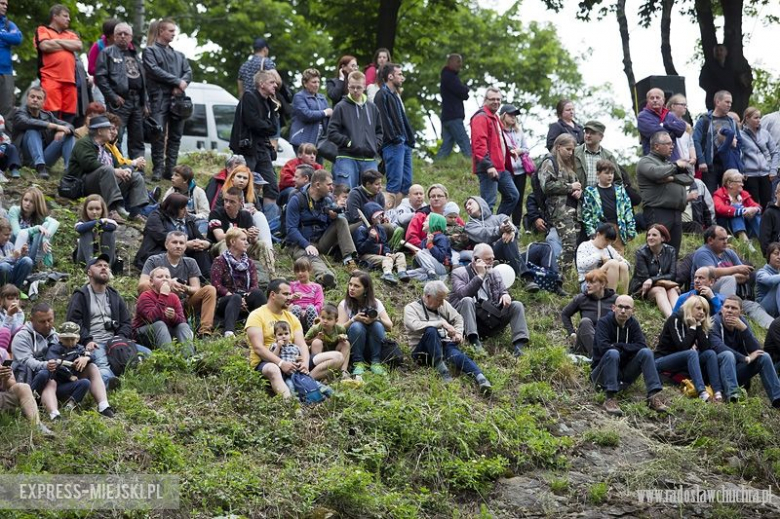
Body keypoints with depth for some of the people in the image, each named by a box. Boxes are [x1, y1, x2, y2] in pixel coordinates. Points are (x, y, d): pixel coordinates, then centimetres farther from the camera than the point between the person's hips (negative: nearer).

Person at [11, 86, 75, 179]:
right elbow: (28, 122, -23)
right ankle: (40, 167, -43)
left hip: (46, 158, 5)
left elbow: (69, 126, 8)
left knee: (69, 136, -7)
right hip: (28, 158, -5)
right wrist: (55, 126, -28)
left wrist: (62, 131, -18)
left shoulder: (47, 115, 16)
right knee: (33, 130, -25)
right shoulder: (19, 113, 1)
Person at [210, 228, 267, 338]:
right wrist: (232, 296, -18)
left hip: (244, 301, 4)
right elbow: (216, 285, -6)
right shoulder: (220, 261, 6)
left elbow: (254, 285, 8)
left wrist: (247, 296, -14)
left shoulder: (249, 262, 21)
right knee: (236, 298, -39)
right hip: (224, 302, -4)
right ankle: (229, 332, -63)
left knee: (258, 293, -28)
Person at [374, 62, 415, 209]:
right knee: (394, 184, -14)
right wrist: (395, 138, -19)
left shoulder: (395, 94, 22)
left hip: (404, 144, 10)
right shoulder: (382, 95, -8)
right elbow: (384, 120, -17)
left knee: (406, 183, 8)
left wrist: (409, 139, 15)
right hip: (393, 146, -10)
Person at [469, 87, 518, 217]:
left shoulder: (495, 118, 22)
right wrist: (488, 165, -27)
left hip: (501, 167, 10)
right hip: (489, 169, -10)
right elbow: (479, 144, -20)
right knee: (488, 203, -11)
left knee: (513, 196, 13)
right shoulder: (481, 118, -10)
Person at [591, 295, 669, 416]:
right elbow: (603, 347, -27)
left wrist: (619, 346, -18)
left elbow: (642, 345, -11)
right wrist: (625, 348, -14)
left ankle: (654, 396, -27)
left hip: (624, 376, 4)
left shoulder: (633, 324, 3)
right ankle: (610, 399, -39)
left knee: (646, 352, -16)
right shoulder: (604, 322, -11)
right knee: (613, 353, -34)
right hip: (602, 373, -4)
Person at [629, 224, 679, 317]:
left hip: (665, 286, 3)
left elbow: (672, 275, -9)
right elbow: (644, 278, -14)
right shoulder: (641, 252, -9)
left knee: (672, 290, -29)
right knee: (659, 290, -33)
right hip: (642, 288, -3)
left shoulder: (670, 251, 0)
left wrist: (652, 280, -23)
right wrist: (664, 281, -23)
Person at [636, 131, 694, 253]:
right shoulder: (646, 161, 2)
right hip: (658, 212, -8)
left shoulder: (668, 163, 25)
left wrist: (673, 178, -6)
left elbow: (689, 178, 14)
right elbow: (656, 173, -20)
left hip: (676, 213, 8)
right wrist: (676, 166, -4)